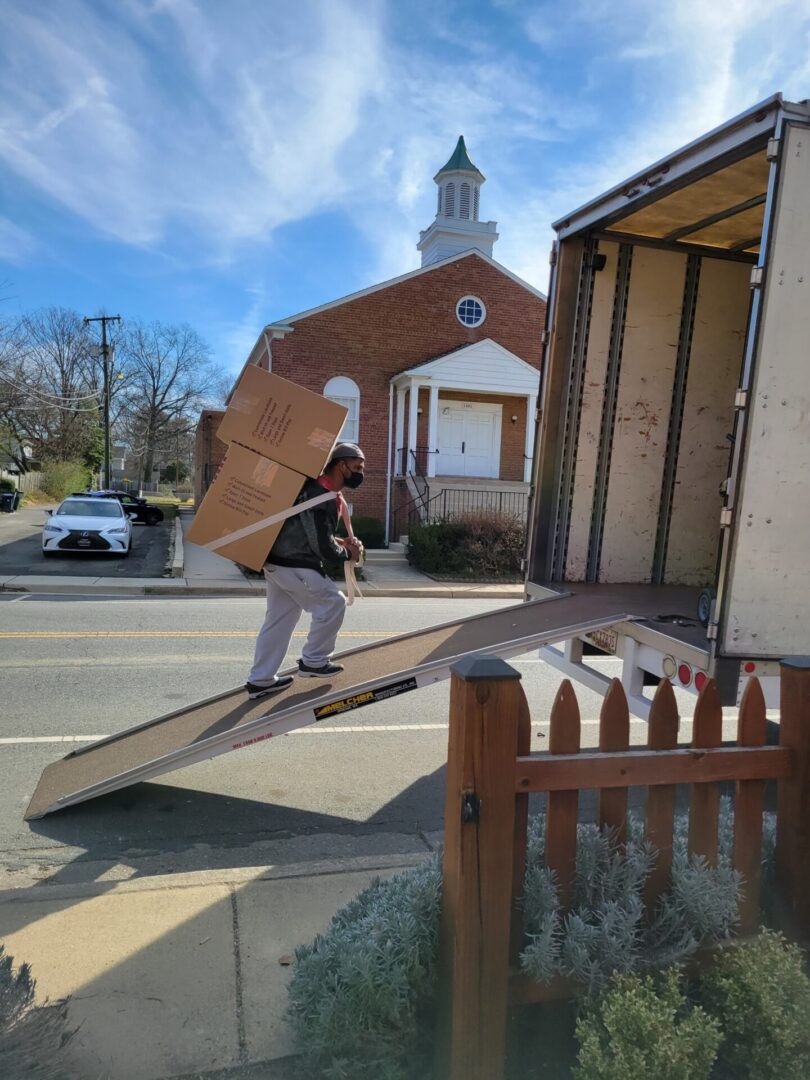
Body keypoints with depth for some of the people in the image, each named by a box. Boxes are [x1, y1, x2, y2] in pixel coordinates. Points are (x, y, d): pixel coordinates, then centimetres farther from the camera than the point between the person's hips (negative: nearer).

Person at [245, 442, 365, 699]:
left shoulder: (318, 489, 13)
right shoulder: (321, 497, -21)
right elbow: (322, 548, -22)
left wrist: (340, 543, 7)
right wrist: (348, 554, -3)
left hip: (277, 562, 10)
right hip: (294, 566, -10)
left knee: (279, 619, 15)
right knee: (333, 602, 2)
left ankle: (260, 680, 22)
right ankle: (314, 662, 14)